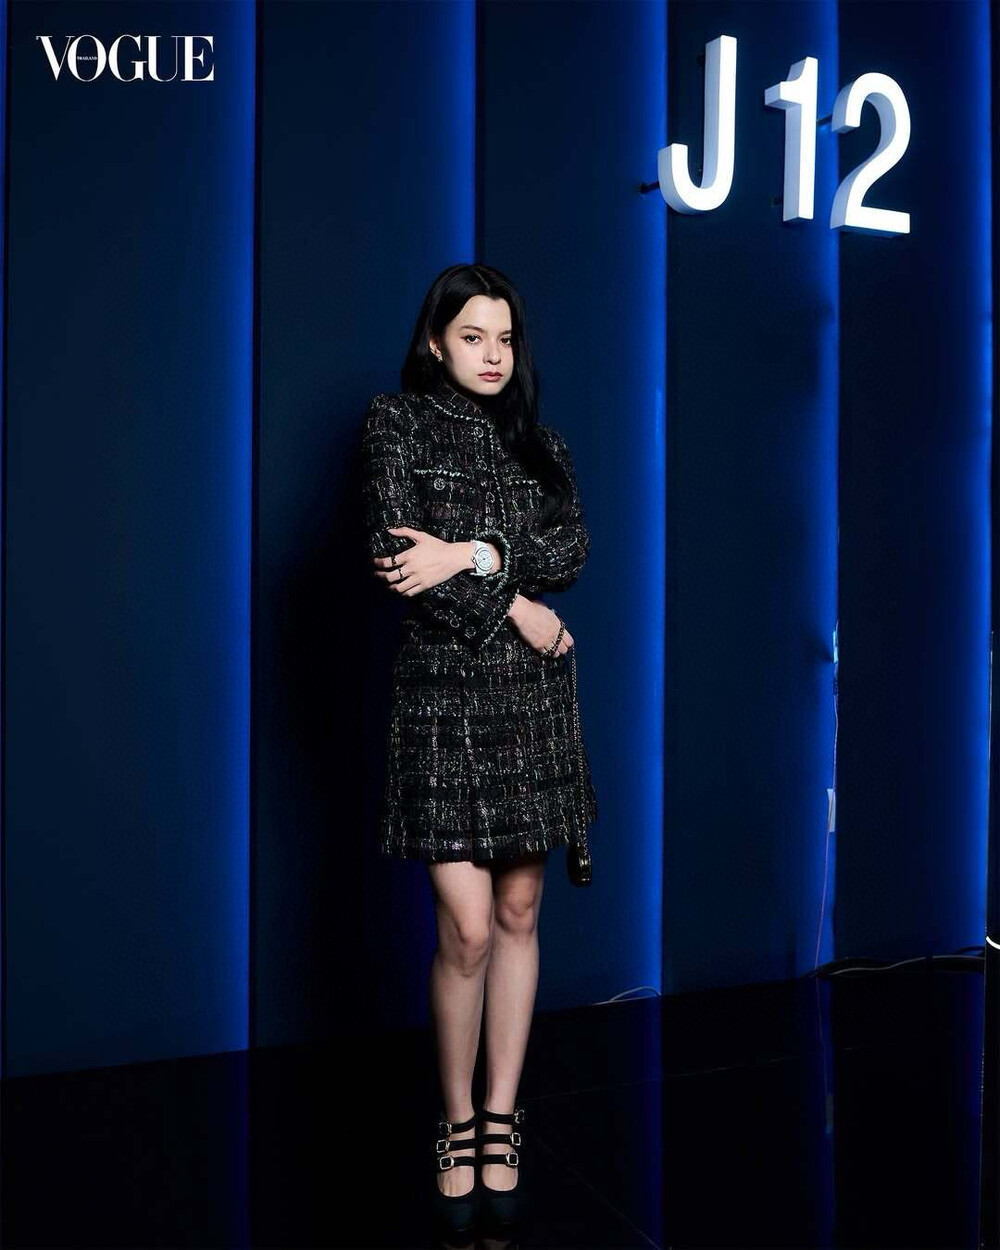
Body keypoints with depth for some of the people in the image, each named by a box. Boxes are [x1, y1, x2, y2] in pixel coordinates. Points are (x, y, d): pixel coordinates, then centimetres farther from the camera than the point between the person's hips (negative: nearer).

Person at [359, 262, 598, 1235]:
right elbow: (393, 557, -9)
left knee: (520, 911, 6)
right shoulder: (397, 422, 3)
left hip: (534, 694, 4)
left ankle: (501, 1119, 20)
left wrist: (474, 555, -15)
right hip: (444, 688, -4)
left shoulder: (537, 440, 15)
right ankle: (458, 1125, 16)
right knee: (466, 927, -6)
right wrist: (515, 611, -9)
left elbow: (574, 546, 0)